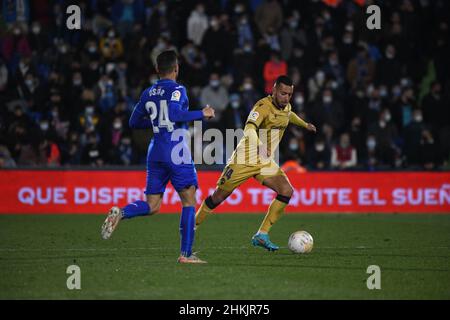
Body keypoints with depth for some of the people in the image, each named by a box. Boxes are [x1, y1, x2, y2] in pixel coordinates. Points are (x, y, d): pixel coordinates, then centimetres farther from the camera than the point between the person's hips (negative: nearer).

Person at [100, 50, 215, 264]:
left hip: (155, 153, 6)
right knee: (189, 201, 3)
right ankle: (186, 254, -1)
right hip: (175, 151, -6)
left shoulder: (148, 94, 12)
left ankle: (120, 213, -19)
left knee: (152, 206, 9)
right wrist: (202, 114, -14)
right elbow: (175, 114, -24)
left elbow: (134, 122, 19)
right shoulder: (177, 90, -7)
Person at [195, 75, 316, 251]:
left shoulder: (286, 107, 4)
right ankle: (192, 226, 22)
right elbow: (249, 128, -41)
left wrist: (304, 124, 41)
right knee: (218, 196, 0)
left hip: (265, 162, 7)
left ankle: (262, 235, -9)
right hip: (244, 160, -7)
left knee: (286, 191, -13)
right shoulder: (264, 106, -22)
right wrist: (259, 145, -58)